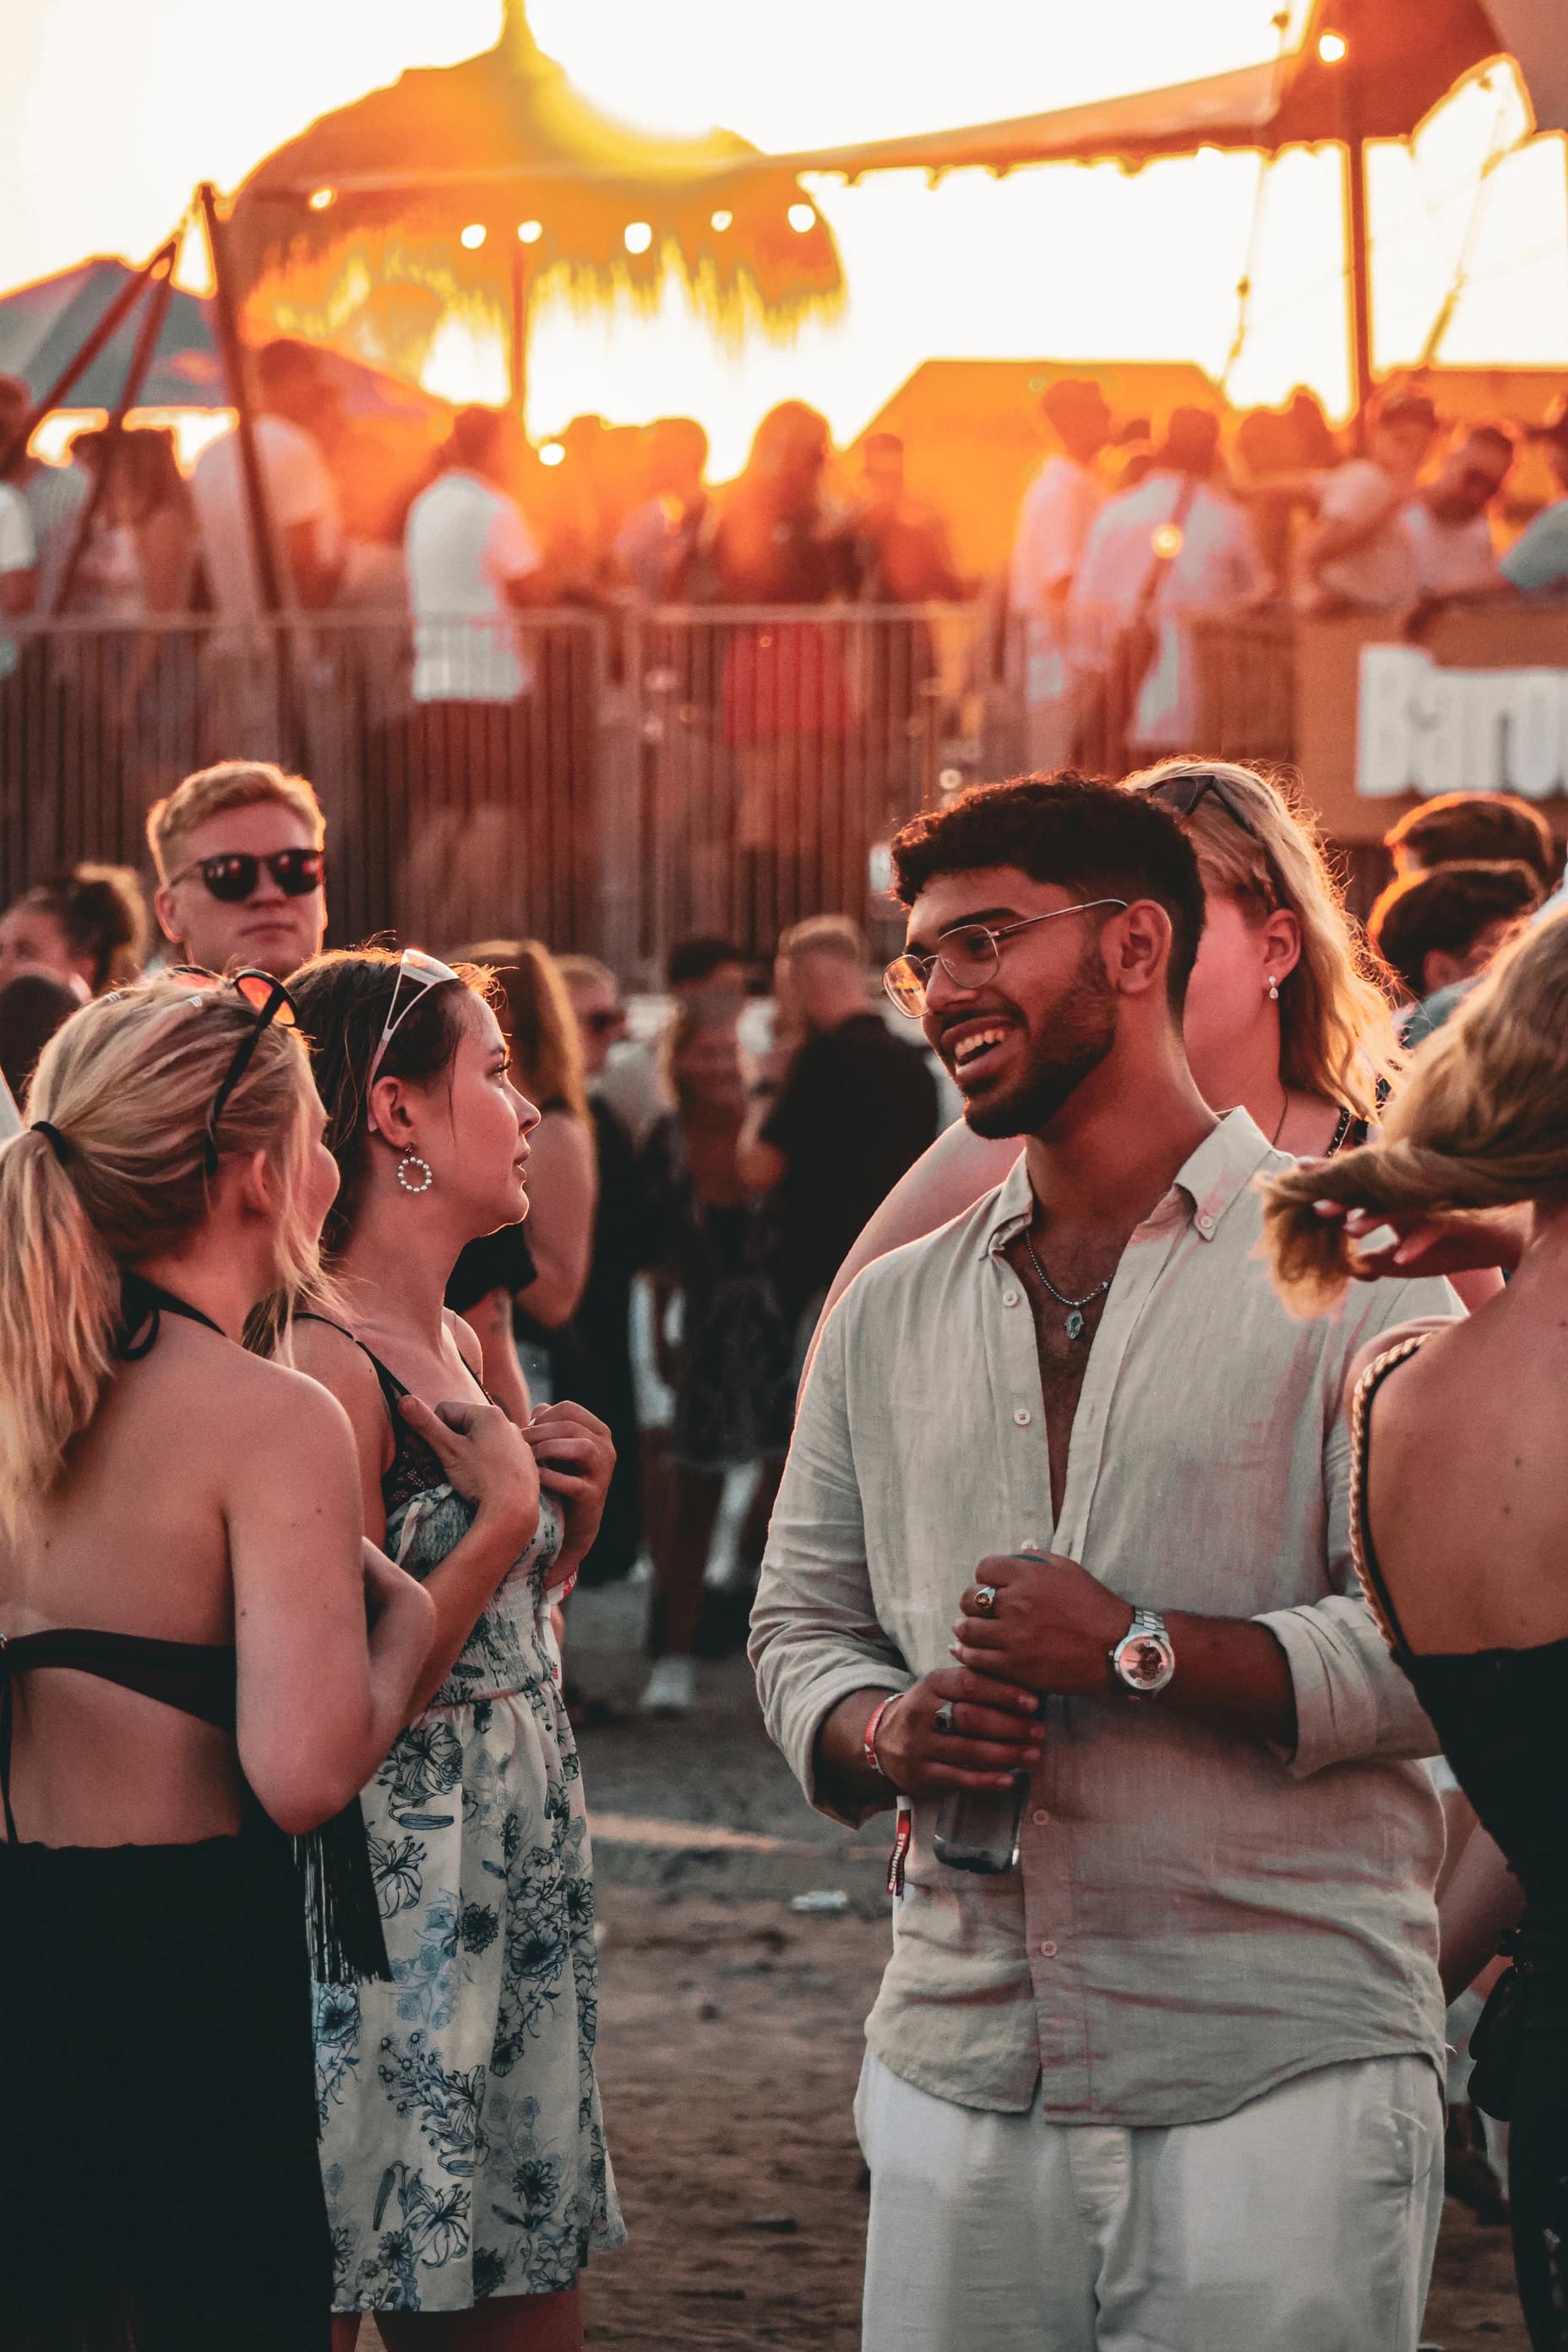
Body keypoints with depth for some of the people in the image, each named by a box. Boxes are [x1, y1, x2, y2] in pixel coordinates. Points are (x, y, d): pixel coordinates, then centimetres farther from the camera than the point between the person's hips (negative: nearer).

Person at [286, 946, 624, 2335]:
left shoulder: (454, 1344, 13)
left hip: (512, 1900, 9)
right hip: (390, 1905, -9)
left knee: (531, 2314, 10)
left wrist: (569, 1531, 5)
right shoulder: (320, 1365, -16)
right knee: (317, 2306, -2)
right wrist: (506, 1515, -15)